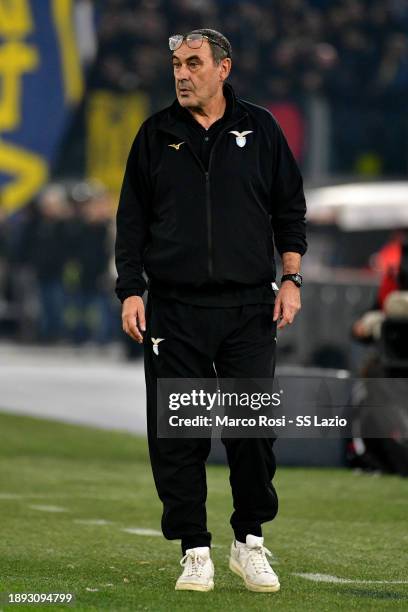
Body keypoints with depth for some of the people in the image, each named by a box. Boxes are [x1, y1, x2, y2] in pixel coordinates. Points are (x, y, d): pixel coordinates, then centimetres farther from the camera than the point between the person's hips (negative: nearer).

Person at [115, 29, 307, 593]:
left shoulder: (259, 129, 7)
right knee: (177, 437, -1)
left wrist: (291, 279, 2)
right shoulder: (156, 135, 8)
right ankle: (195, 552, 7)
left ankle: (250, 542, 13)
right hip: (173, 310, 1)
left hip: (248, 310, -1)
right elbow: (132, 219, 9)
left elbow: (290, 208, 11)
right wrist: (130, 291, 0)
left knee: (254, 426, -3)